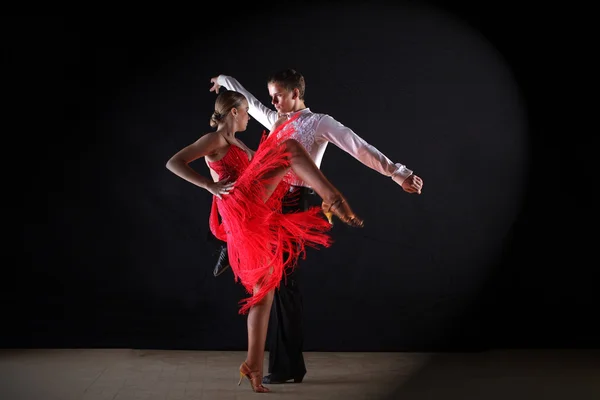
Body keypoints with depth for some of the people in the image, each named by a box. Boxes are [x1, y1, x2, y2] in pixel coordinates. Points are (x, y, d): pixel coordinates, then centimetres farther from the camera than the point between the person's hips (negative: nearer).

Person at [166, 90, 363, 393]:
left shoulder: (238, 146, 33)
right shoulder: (215, 140, 6)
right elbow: (173, 163, -4)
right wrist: (210, 185, -13)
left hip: (257, 222, 9)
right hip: (242, 207, -9)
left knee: (264, 290, 4)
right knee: (290, 147, -12)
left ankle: (253, 366, 5)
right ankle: (333, 200, -27)